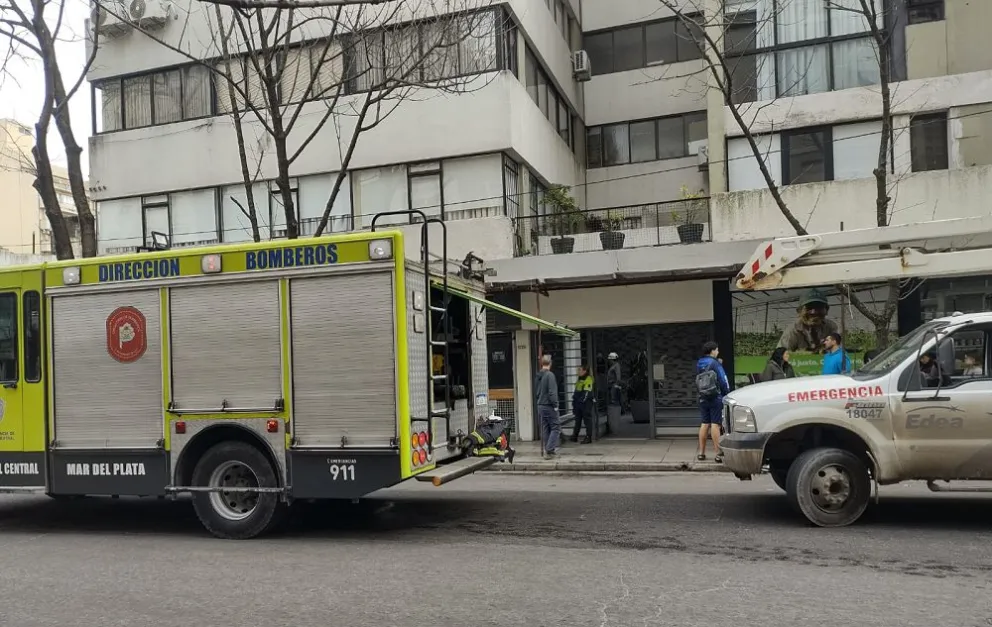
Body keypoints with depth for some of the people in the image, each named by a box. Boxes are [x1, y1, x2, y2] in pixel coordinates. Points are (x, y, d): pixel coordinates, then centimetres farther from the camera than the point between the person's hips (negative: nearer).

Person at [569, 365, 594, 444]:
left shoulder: (588, 379, -11)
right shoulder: (579, 380, 18)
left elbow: (587, 393, -18)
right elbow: (576, 391, 23)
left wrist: (582, 401, -21)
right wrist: (574, 401, 19)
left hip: (586, 403, -9)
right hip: (578, 404, 9)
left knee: (587, 419, -4)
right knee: (577, 419, 13)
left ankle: (588, 437, 0)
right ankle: (575, 436, 19)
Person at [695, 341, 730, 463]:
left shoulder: (699, 364, 9)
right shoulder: (715, 364, -10)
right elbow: (723, 381, -10)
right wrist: (727, 395, -2)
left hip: (703, 398, 6)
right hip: (716, 398, -6)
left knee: (704, 424, 10)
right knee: (715, 424, -7)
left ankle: (701, 453, 15)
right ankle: (718, 454, -8)